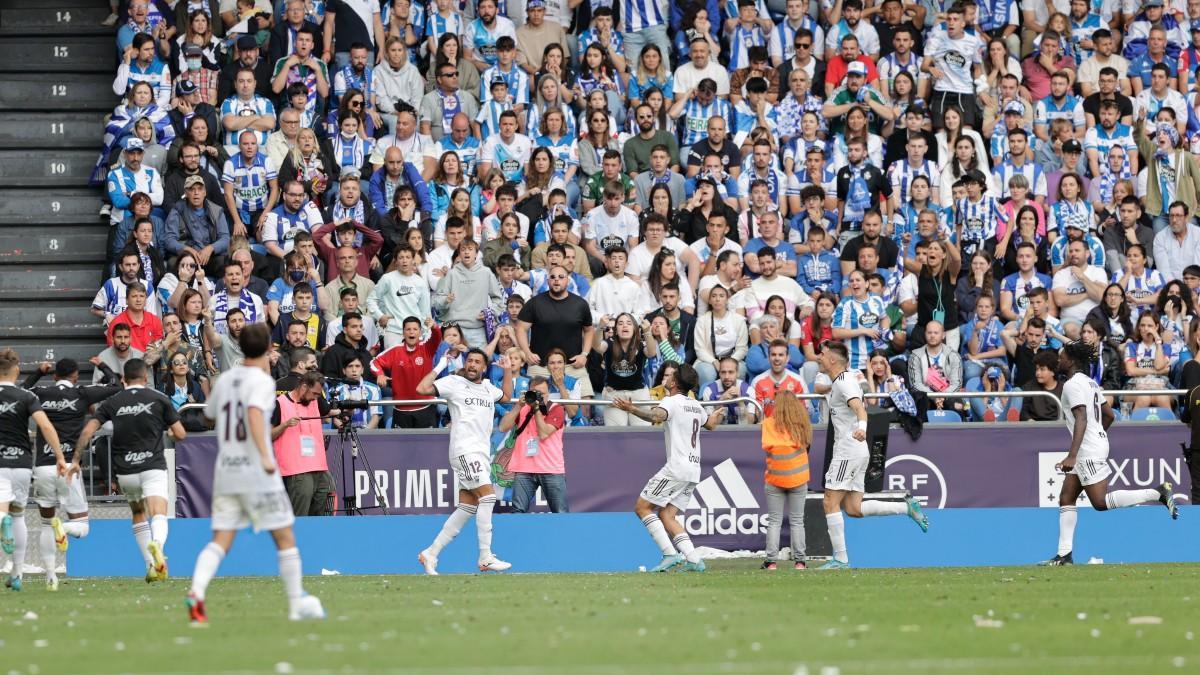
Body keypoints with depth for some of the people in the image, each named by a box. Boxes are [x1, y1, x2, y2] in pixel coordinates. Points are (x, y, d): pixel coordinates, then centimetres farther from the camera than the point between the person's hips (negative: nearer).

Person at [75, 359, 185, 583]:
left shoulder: (112, 402, 8)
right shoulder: (159, 399, 3)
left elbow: (88, 431, 0)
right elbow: (181, 434, 3)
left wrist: (75, 459, 6)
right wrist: (168, 430, 26)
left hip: (124, 472, 3)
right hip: (153, 467, -3)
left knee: (138, 514, 25)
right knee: (159, 517, -15)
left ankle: (151, 564, 20)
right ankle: (157, 545, -49)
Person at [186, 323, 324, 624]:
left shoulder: (225, 379, 11)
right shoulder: (262, 381, -8)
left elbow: (210, 414, 26)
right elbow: (255, 413, -25)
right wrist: (265, 455, -35)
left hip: (225, 473, 5)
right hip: (257, 474, -5)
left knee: (220, 541, 0)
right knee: (285, 537, 8)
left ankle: (196, 592, -24)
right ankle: (297, 603, 13)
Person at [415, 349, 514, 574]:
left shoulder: (488, 388, 19)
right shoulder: (454, 382, -1)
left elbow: (506, 396, 40)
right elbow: (422, 389, -11)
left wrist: (507, 371, 31)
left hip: (481, 454, 8)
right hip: (465, 451, -8)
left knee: (467, 509, 5)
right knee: (487, 496, -19)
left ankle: (431, 554, 10)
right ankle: (485, 558, -20)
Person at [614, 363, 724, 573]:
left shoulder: (672, 402, -7)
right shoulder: (695, 406, 18)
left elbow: (656, 416, -31)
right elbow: (711, 424, 39)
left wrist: (632, 409, -44)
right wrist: (719, 412, 61)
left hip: (676, 467, -9)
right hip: (693, 470, 9)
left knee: (642, 507, -3)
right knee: (666, 515, 10)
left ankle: (670, 553, -13)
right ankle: (693, 559, -3)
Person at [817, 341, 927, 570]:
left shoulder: (844, 382, -15)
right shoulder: (837, 383, 15)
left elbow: (859, 407, -33)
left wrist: (862, 427, -51)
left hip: (849, 451, -10)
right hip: (851, 451, 10)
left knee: (830, 503, -7)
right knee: (853, 508, 5)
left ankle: (840, 558, -5)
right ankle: (907, 507, 5)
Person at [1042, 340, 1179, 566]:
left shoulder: (1073, 384, -14)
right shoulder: (1090, 382, 15)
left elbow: (1081, 419, -25)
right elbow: (1109, 415, 21)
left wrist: (1072, 456, -30)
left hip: (1088, 450, -10)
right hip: (1098, 442, 10)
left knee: (1101, 502, -10)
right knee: (1066, 498, 8)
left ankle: (1158, 493, -10)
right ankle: (1064, 554, 6)